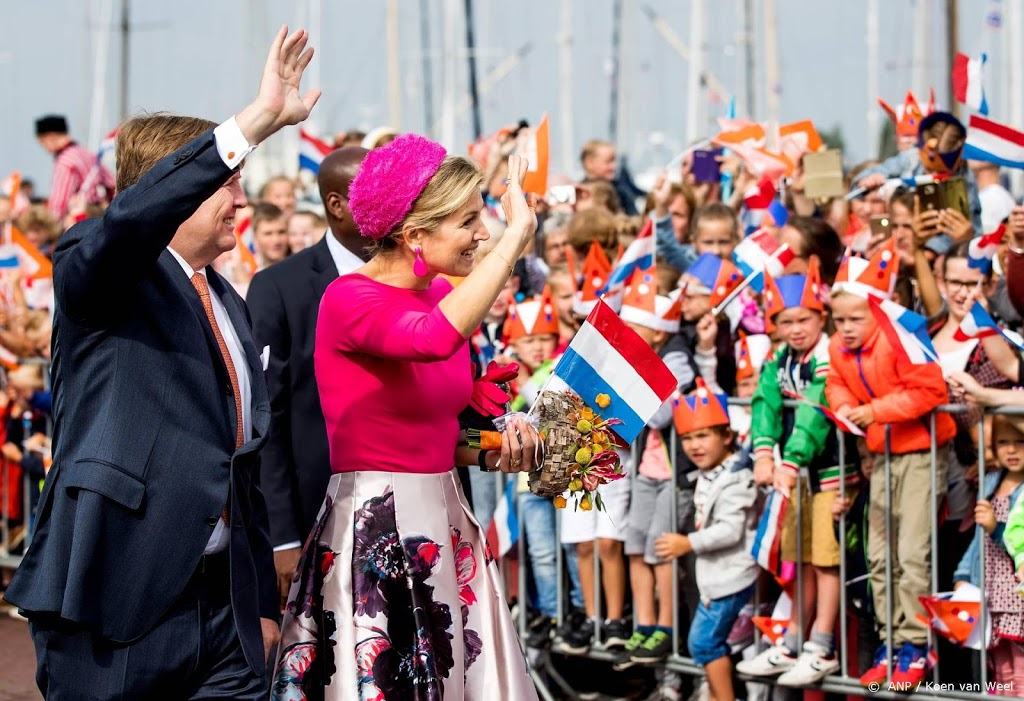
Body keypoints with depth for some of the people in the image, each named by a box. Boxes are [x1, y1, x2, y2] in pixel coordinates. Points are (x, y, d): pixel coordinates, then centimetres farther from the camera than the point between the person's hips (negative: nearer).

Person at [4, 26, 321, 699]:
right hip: (116, 599, -7)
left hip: (226, 606, 7)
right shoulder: (97, 275, -3)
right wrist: (259, 119, -33)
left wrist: (263, 602, 19)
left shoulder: (230, 305, 20)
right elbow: (132, 216, -28)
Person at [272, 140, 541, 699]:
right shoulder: (350, 299, -15)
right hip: (373, 536, -7)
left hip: (444, 523, 7)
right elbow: (434, 339, -37)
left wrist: (490, 455, 1)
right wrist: (516, 234, -34)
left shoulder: (447, 294, 8)